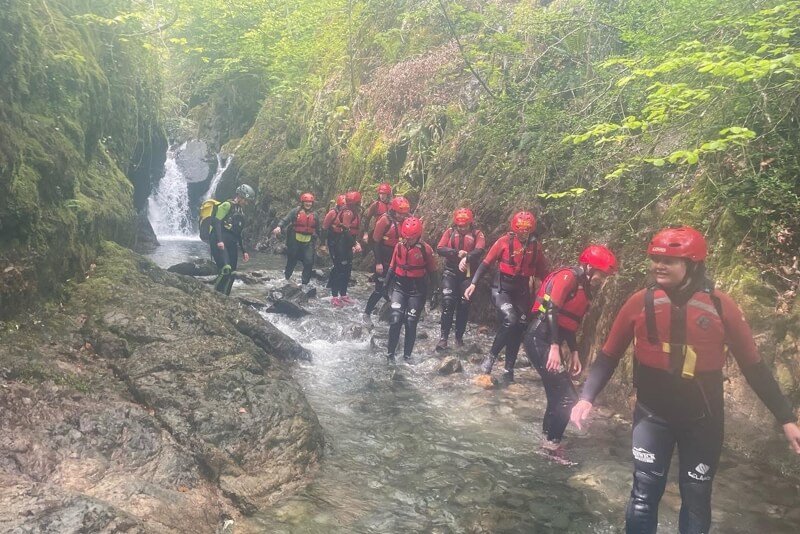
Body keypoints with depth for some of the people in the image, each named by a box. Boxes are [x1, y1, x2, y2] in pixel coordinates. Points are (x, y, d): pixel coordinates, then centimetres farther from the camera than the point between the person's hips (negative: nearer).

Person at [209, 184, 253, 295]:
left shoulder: (241, 212, 23)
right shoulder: (227, 205, -1)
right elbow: (217, 222, -13)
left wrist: (244, 251, 23)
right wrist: (219, 240, -25)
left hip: (232, 244, 9)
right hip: (220, 242, -9)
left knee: (231, 273, 2)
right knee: (226, 269, -24)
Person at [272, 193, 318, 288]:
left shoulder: (314, 215, 9)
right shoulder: (296, 211, -4)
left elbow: (317, 229, 17)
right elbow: (285, 220, -12)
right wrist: (279, 227, -32)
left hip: (308, 242, 3)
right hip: (295, 240, -2)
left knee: (309, 262, -8)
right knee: (292, 259, 10)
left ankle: (304, 283, 0)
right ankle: (287, 277, 32)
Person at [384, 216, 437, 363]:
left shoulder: (425, 249, -10)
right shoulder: (399, 246, -1)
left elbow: (432, 272, -2)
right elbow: (392, 268, 9)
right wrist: (387, 287, 10)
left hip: (417, 290, -2)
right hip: (399, 287, 2)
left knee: (411, 324, 3)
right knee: (395, 320, -10)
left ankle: (407, 356, 17)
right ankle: (391, 355, 1)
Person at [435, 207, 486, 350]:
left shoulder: (477, 234, 0)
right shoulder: (450, 232, 4)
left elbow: (479, 250, -19)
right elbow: (440, 249, -6)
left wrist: (466, 258, -37)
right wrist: (457, 253, -20)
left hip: (468, 273, 0)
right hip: (450, 271, 0)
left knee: (464, 304, 4)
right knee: (448, 302, -11)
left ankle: (459, 336, 19)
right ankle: (444, 337, -8)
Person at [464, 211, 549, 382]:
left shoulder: (536, 246, -1)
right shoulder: (504, 241, -11)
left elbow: (542, 272, 9)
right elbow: (486, 263, -7)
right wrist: (473, 283, -12)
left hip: (522, 290, 4)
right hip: (502, 288, -4)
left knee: (519, 329, 5)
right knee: (510, 320, -25)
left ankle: (509, 369, 18)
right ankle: (491, 356, -6)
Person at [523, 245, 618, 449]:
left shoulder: (584, 288, 16)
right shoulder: (568, 277, -12)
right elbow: (550, 310, -22)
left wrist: (574, 353, 15)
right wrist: (555, 347, -26)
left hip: (548, 343, 10)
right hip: (540, 340, -10)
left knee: (558, 395, 16)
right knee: (568, 398, -8)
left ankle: (548, 438, 30)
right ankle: (551, 443, 5)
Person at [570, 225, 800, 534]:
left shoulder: (721, 306, -12)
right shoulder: (640, 302, -11)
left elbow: (753, 366, -3)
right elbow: (609, 355, -2)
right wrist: (587, 397, -12)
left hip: (703, 421, 0)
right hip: (652, 416, 0)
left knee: (696, 499, 12)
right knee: (644, 496, 1)